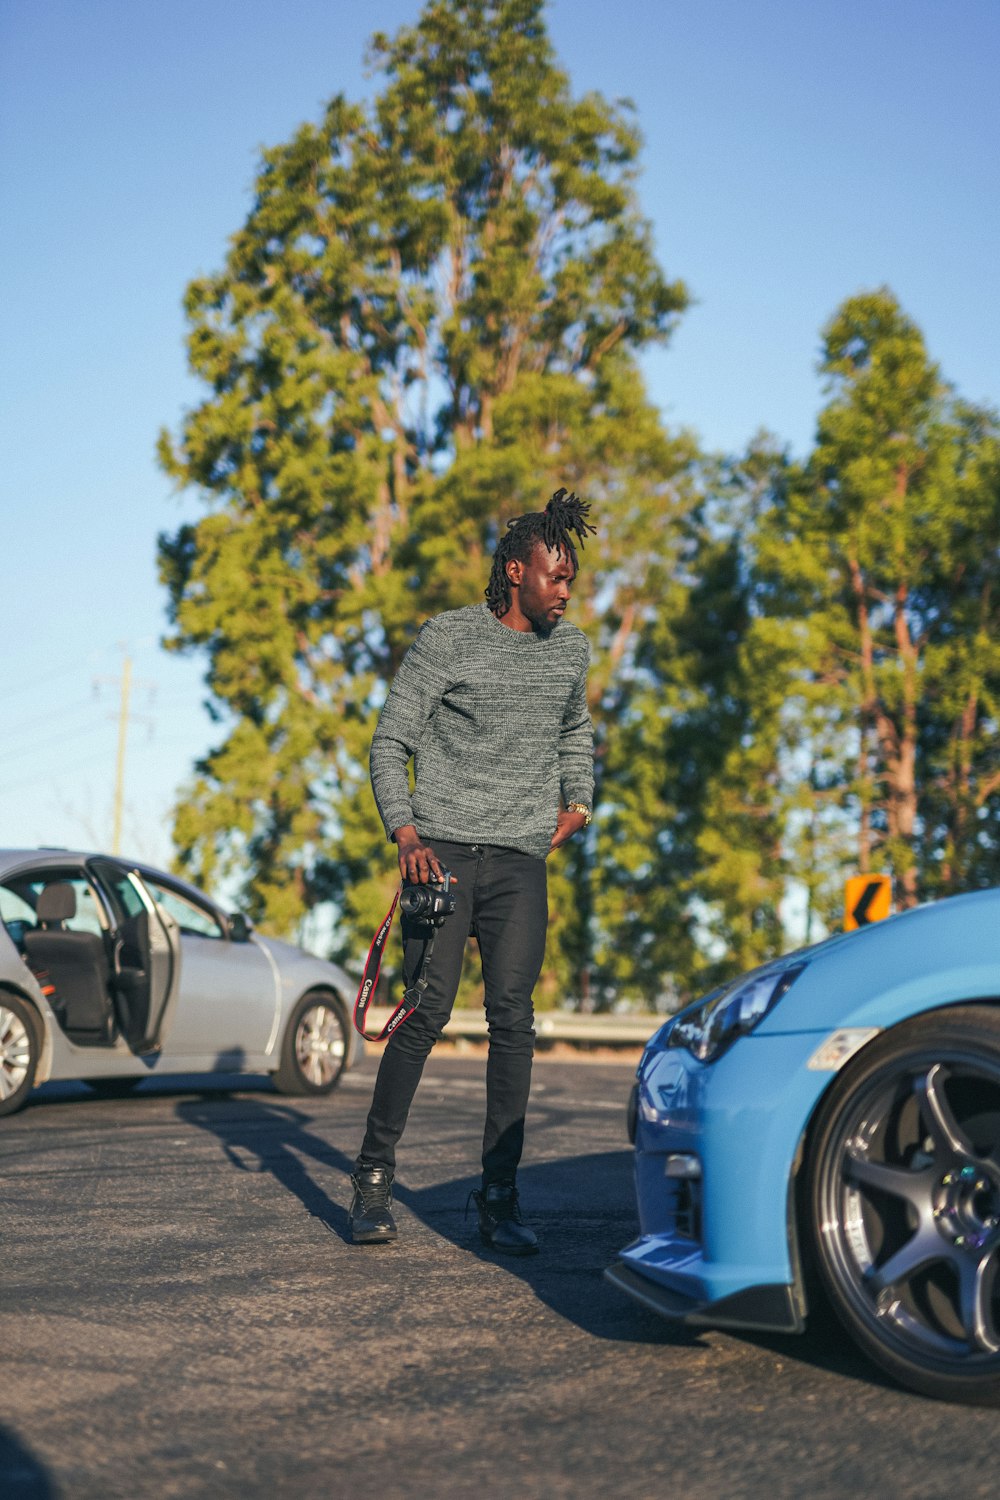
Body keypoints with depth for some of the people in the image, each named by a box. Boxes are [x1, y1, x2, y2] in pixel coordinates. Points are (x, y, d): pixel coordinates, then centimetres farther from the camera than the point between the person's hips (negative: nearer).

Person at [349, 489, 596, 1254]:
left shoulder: (570, 649, 13)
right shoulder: (448, 637, -1)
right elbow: (391, 741, -1)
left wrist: (578, 800, 14)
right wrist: (405, 835, -13)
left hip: (521, 862, 4)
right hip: (443, 852, -3)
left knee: (513, 1020, -3)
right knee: (427, 1012, -7)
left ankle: (499, 1198, 4)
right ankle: (374, 1178, 8)